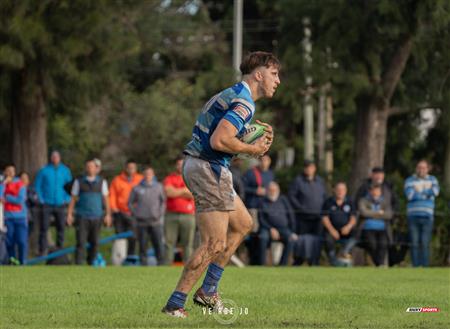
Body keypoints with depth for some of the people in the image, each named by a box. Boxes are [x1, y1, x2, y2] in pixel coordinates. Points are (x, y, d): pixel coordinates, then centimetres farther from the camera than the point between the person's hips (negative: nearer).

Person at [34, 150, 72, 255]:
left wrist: (67, 199, 1)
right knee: (44, 228, -7)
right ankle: (43, 250, -4)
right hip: (47, 204, -2)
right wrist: (41, 199, -5)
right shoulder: (44, 171, 0)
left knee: (61, 227, 4)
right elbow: (37, 185, 4)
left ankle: (60, 248, 15)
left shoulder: (65, 171, 6)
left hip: (60, 204, 2)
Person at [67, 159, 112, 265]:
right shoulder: (79, 181, 4)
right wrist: (69, 214, 1)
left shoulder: (102, 182, 7)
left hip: (96, 217, 2)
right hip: (82, 217, -2)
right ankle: (78, 264, -11)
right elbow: (73, 199, 6)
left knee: (95, 243, 5)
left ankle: (91, 263, 21)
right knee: (81, 242, -9)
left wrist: (108, 215, 1)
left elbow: (105, 199, 8)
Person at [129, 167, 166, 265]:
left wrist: (160, 213, 2)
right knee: (142, 245, 1)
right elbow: (130, 203, 13)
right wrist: (135, 213, 2)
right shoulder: (137, 188, 6)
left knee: (159, 244, -7)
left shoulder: (159, 187, 8)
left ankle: (161, 263, -2)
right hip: (142, 222, 0)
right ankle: (143, 263, 7)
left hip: (155, 221, 0)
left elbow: (164, 201, 14)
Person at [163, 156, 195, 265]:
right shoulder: (169, 179, 10)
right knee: (169, 242, -4)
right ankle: (167, 264, -2)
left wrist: (176, 192, -3)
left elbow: (192, 195, -4)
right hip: (172, 214, 0)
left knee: (188, 243, -3)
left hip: (188, 214, 0)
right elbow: (168, 192, -8)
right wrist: (185, 190, -1)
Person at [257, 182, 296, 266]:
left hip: (283, 228, 1)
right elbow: (261, 219, 2)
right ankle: (262, 265, -32)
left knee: (290, 239, -32)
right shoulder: (263, 203, 10)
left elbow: (291, 216, 12)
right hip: (267, 228, -1)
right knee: (263, 237, -36)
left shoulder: (283, 200, 16)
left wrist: (292, 232, 0)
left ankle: (283, 264, -29)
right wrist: (271, 229, -14)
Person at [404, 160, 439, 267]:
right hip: (413, 216, 0)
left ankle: (425, 266, -5)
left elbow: (435, 191, -8)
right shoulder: (409, 181, 6)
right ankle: (415, 266, -1)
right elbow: (410, 195, -11)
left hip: (427, 215, 1)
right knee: (414, 243, -4)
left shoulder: (432, 180, 12)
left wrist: (418, 192, -6)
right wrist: (426, 195, -4)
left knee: (425, 243, -7)